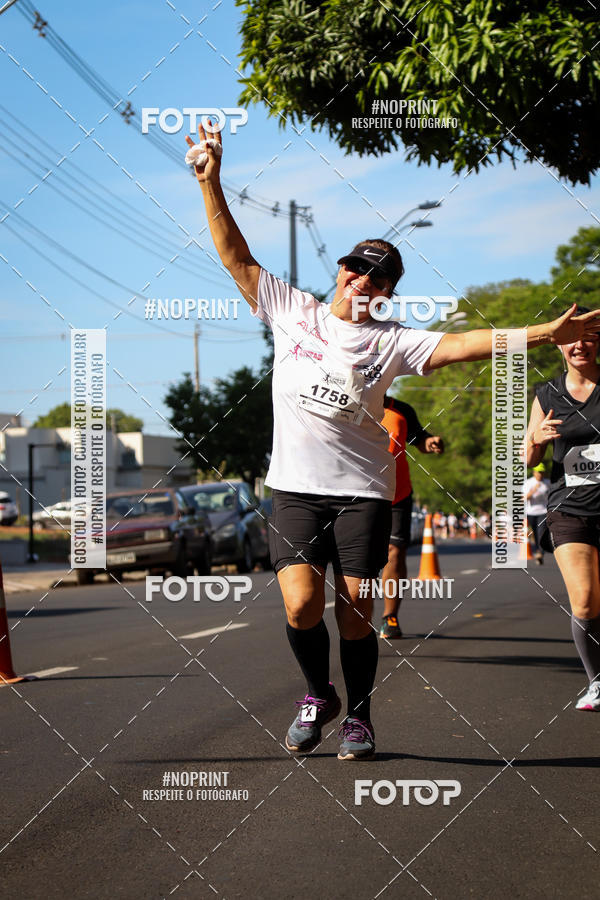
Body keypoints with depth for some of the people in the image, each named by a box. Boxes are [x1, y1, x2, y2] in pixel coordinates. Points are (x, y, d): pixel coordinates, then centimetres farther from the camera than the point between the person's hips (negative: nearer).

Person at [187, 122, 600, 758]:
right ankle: (317, 695, 15)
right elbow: (236, 258, 8)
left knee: (354, 611, -2)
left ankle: (358, 713, 21)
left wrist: (543, 333, -20)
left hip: (362, 490, 0)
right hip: (294, 488, 1)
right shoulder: (290, 310, 7)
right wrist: (210, 183, 2)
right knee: (301, 604, -13)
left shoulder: (390, 341, 2)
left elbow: (458, 345, -9)